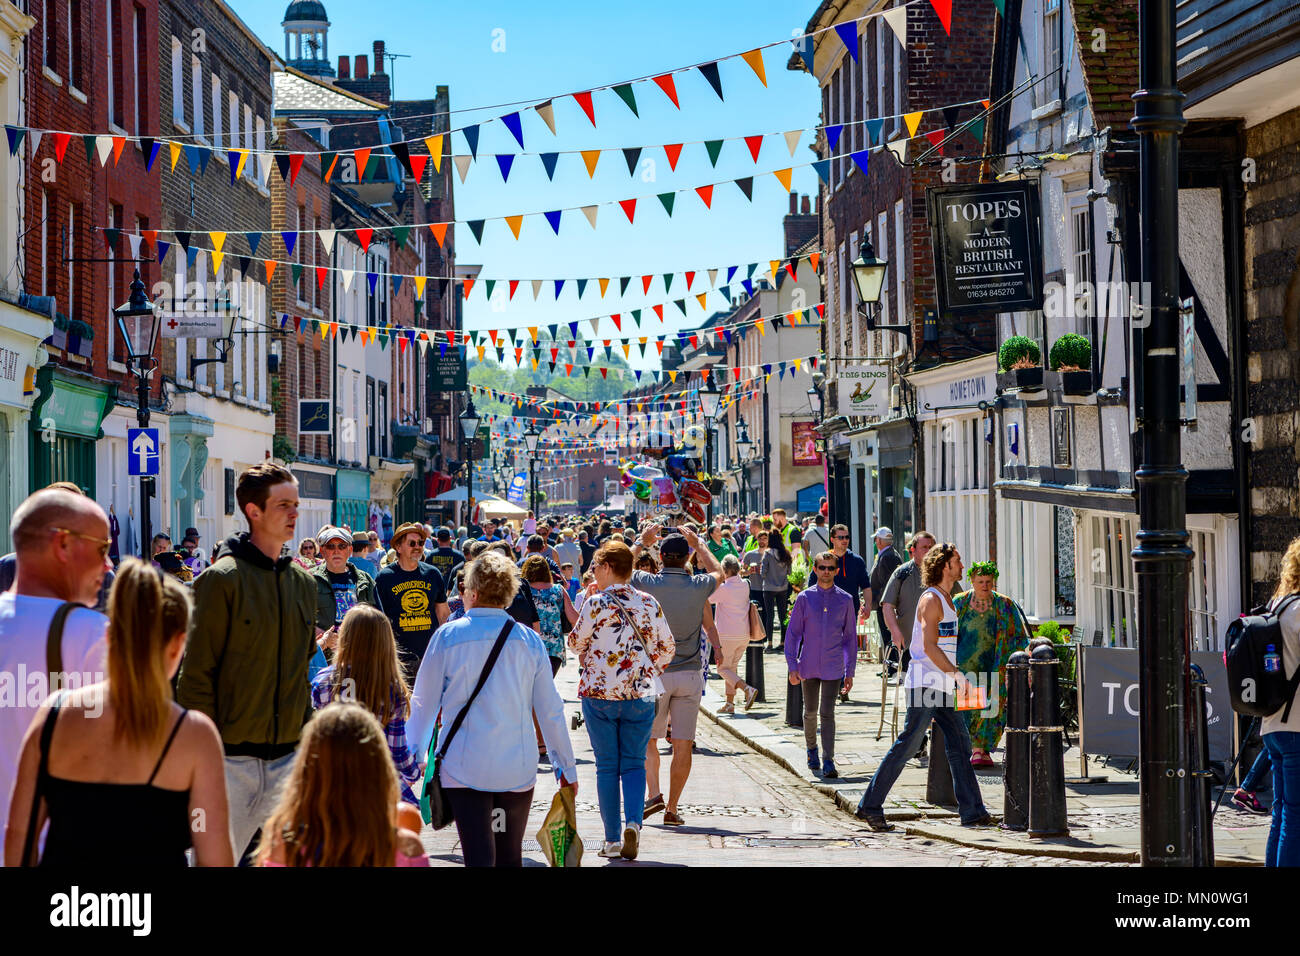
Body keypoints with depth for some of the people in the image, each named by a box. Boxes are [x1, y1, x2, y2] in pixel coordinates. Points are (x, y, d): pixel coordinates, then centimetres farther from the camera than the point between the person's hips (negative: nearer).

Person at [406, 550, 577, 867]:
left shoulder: (448, 636, -4)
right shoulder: (529, 640, 1)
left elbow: (424, 704, 2)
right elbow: (550, 710, 5)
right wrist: (566, 767, 15)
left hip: (464, 768, -2)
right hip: (518, 768, 2)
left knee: (479, 857, -5)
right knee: (510, 857, 15)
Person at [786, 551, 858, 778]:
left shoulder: (845, 600, 1)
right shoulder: (804, 598, 0)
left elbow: (850, 636, 7)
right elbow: (793, 633, 2)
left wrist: (850, 672, 5)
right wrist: (792, 666, -3)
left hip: (833, 668, -1)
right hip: (809, 666, 1)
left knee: (827, 714, -8)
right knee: (810, 712, 15)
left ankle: (828, 762, -8)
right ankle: (811, 749, 38)